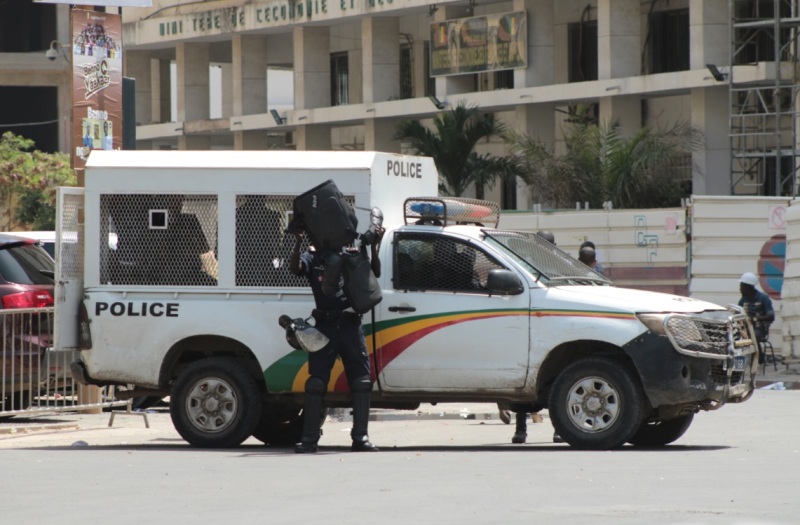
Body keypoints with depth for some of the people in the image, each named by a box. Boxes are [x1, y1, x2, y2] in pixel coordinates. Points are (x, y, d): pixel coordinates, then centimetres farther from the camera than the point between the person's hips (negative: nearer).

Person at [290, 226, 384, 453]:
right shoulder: (312, 257, 7)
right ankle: (309, 439, 0)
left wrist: (374, 247, -14)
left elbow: (374, 273, 1)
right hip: (325, 326, -2)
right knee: (316, 382, -3)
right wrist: (298, 244, -28)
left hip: (350, 326, 2)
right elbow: (295, 267, -12)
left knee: (361, 381, -1)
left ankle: (360, 437, 3)